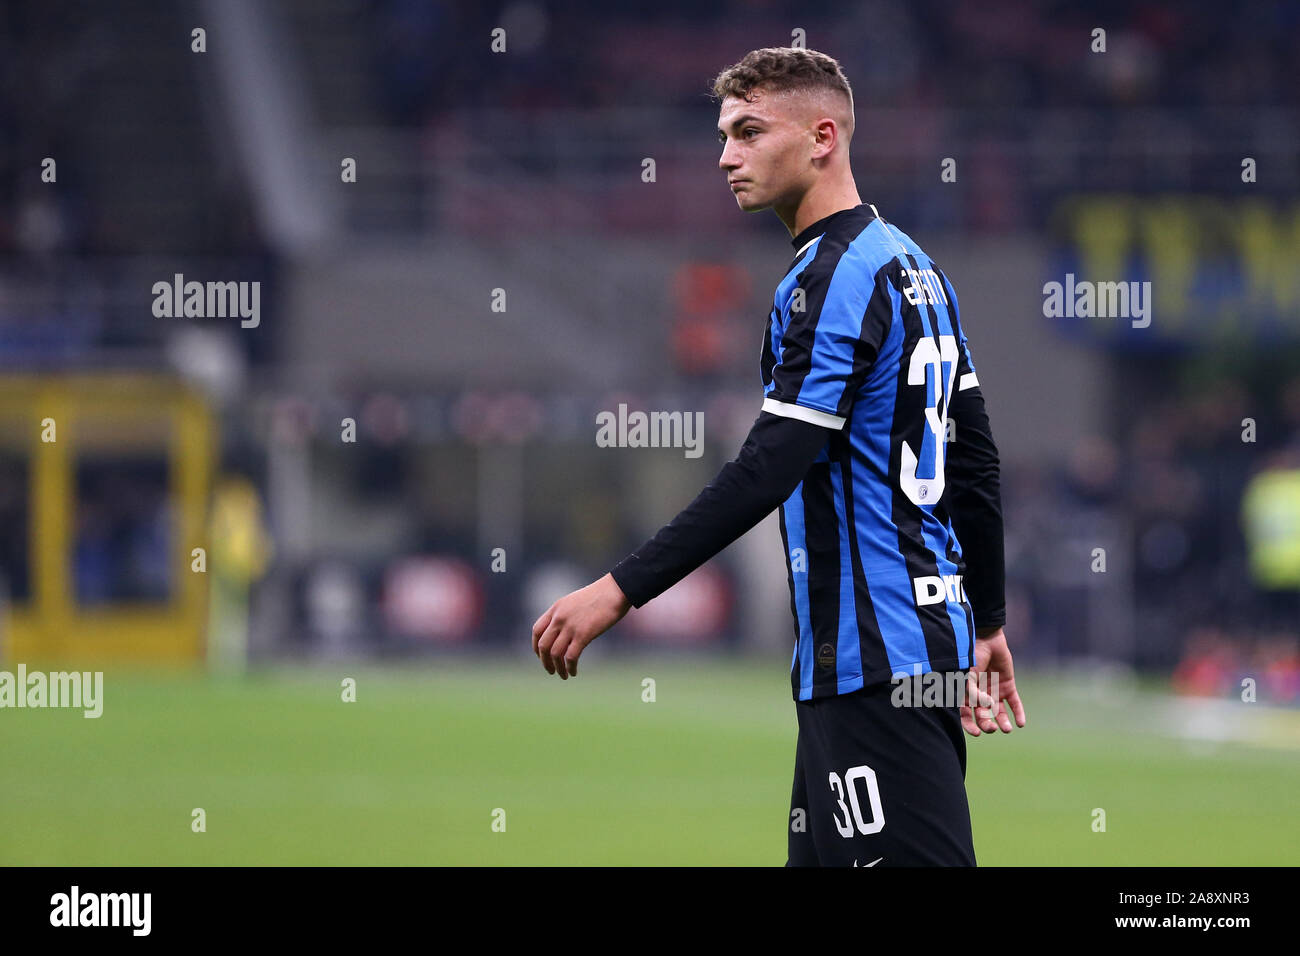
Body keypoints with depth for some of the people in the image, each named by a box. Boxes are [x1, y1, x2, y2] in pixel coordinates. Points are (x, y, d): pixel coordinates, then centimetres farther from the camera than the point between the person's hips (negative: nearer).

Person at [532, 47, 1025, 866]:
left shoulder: (835, 277, -14)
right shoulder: (912, 263, 16)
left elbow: (768, 470, -23)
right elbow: (975, 461, 21)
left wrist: (620, 590, -24)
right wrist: (988, 622, 28)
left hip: (875, 658, -10)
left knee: (912, 861, -10)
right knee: (821, 857, 10)